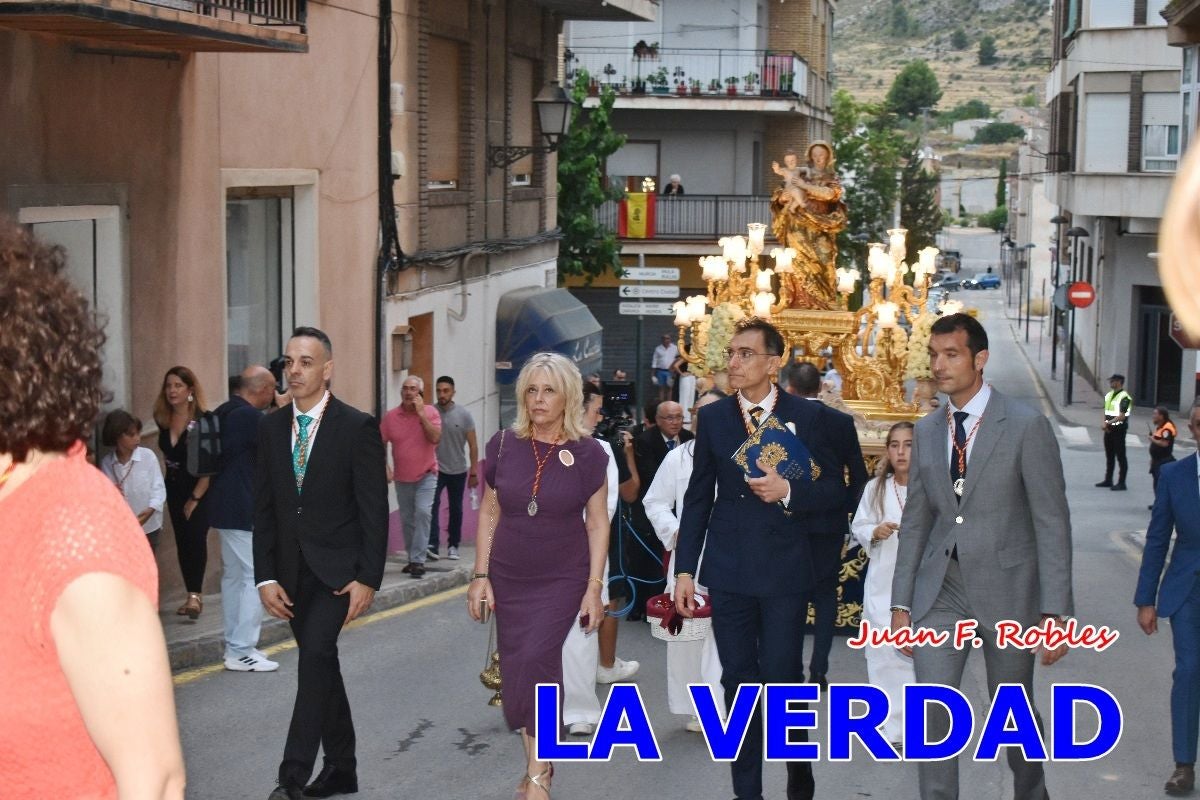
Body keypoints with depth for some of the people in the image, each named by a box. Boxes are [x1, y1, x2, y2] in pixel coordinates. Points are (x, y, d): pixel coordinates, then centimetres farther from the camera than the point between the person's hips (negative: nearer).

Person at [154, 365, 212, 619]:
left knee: (196, 539, -15)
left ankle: (195, 595, -17)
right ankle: (193, 596, 14)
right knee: (182, 542, 7)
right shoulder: (163, 420, 0)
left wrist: (195, 498, -15)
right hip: (175, 489, 6)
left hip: (200, 490, -6)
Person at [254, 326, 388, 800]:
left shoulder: (357, 427, -8)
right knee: (321, 663, 12)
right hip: (292, 571, 5)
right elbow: (263, 508, 7)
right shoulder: (271, 428, 6)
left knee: (315, 655, -19)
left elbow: (374, 509, -9)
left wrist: (368, 578, -14)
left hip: (338, 569, -5)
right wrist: (266, 577, -1)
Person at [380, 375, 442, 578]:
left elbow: (435, 438, -23)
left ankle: (418, 560, -15)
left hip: (426, 475, -3)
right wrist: (385, 468, -7)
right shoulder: (391, 416, -3)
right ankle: (414, 558, 26)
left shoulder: (430, 412, -8)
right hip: (402, 478, 3)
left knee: (423, 512, -19)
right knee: (407, 519, 10)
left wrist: (421, 414, -24)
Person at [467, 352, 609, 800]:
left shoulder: (587, 453, -7)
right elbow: (489, 513, 6)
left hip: (563, 579, -3)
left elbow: (597, 523, -2)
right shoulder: (503, 446, -1)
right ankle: (539, 760, 25)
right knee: (516, 671, 5)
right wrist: (481, 575, 2)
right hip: (509, 579, 3)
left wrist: (594, 588, -6)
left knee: (536, 659, -17)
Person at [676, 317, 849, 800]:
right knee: (739, 682, 7)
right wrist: (684, 570, 4)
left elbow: (835, 491, 2)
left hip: (784, 570, -2)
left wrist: (789, 492, -17)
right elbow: (698, 497, 8)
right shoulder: (712, 417, 5)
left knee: (782, 677, -2)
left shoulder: (805, 416, -1)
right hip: (728, 572, 2)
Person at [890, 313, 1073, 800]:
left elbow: (1052, 522, -10)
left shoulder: (1027, 426, -9)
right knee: (930, 713, -5)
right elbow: (915, 520, 11)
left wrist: (1055, 612, -14)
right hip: (941, 588, 4)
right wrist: (901, 603, 6)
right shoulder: (927, 430, 7)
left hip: (1006, 590, -3)